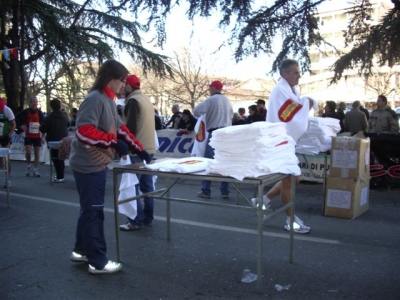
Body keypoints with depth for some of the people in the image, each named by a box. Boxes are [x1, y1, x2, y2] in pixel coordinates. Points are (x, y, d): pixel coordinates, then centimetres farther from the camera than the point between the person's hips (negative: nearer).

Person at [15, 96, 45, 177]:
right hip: (28, 136, -1)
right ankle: (28, 166, 14)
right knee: (28, 152, -12)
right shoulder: (25, 112, -4)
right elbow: (16, 117, 8)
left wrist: (43, 136, -2)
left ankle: (35, 170, 11)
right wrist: (21, 125, -4)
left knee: (37, 154, 2)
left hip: (37, 136, 1)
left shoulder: (39, 112, 0)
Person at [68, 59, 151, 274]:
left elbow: (120, 128, 17)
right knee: (93, 211, -2)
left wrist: (139, 150, 14)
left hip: (96, 164, 10)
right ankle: (98, 262, 9)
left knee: (90, 209, 18)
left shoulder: (108, 100, 13)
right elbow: (84, 131, -27)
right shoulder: (94, 99, -17)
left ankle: (81, 251, 33)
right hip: (88, 165, -10)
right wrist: (114, 143, -25)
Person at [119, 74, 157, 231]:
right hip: (149, 148, 9)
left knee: (132, 185, -4)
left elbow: (130, 127, -18)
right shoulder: (146, 99, 17)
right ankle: (147, 217, 18)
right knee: (147, 185, 11)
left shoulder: (133, 101, -11)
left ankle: (137, 221, -1)